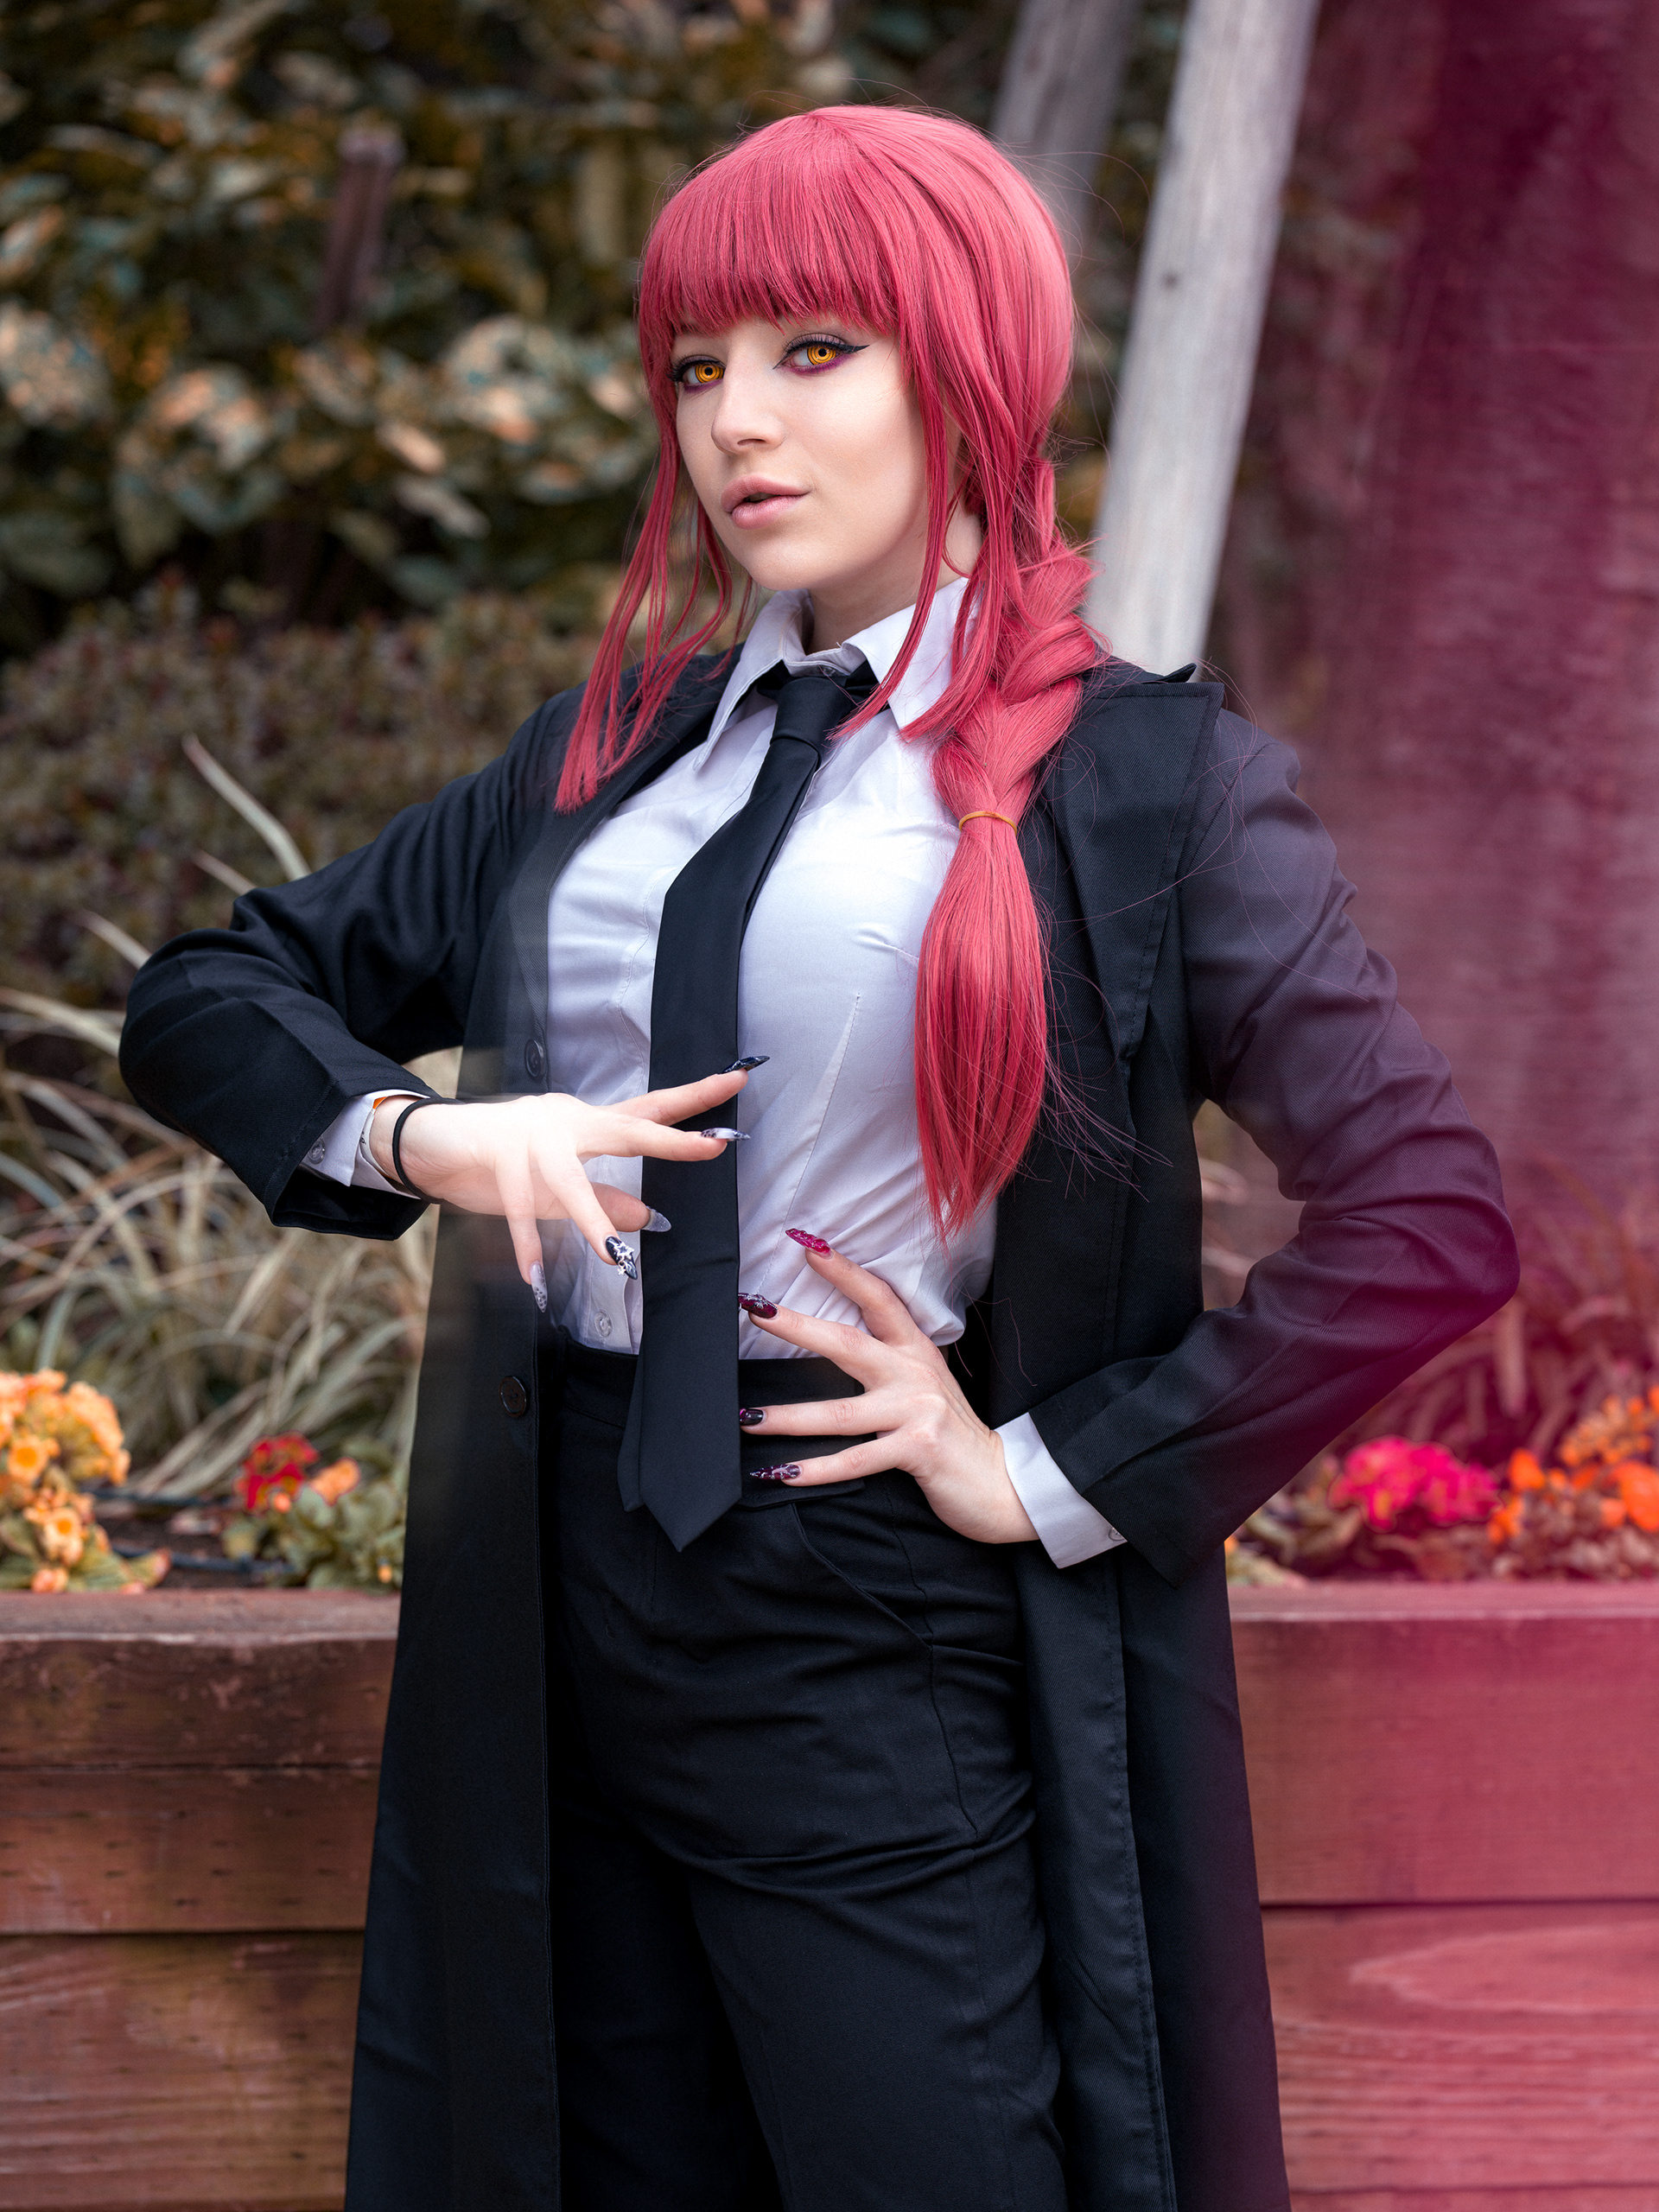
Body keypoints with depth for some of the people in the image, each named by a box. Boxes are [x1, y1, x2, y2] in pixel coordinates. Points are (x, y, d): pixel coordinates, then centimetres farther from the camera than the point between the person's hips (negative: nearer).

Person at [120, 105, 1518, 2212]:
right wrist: (414, 1135, -6)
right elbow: (201, 1000, 14)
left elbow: (1431, 1220, -13)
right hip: (571, 1635, 5)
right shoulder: (602, 759, 11)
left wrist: (1051, 1476, -11)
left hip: (895, 1669, -5)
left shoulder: (1141, 782, -4)